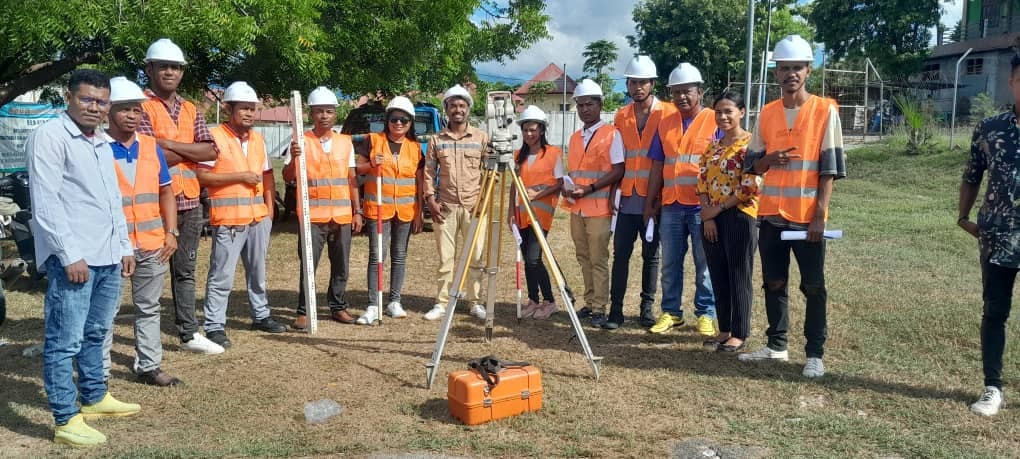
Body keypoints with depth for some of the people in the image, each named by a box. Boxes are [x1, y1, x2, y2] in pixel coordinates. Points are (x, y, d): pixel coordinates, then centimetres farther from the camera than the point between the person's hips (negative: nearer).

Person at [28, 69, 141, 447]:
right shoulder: (50, 136, -8)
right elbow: (45, 203, -14)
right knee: (64, 342, -1)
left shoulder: (102, 142, 17)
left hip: (107, 257, 8)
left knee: (95, 334, 20)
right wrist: (70, 255, -18)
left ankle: (94, 398, 33)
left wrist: (125, 247, 19)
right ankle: (66, 420, 5)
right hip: (73, 258, -8)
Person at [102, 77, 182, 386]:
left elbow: (166, 191, 13)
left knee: (149, 307, 14)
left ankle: (149, 366, 25)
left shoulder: (152, 147, 9)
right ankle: (100, 372, 13)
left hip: (152, 243, 5)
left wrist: (171, 232, 4)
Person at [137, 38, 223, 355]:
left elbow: (210, 151, 0)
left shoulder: (191, 110, 14)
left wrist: (171, 145, -10)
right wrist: (191, 152, -5)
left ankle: (189, 333, 24)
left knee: (185, 271, 14)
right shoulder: (141, 106, -5)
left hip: (190, 201, 6)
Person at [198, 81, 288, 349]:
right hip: (228, 218, -7)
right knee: (221, 276, -4)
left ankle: (261, 316, 29)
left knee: (257, 271, 17)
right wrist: (240, 176, -16)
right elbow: (202, 176, -13)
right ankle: (214, 326, 3)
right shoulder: (215, 136, -7)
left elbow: (267, 175, 20)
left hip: (258, 216, 7)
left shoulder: (257, 139, 13)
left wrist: (269, 208, 10)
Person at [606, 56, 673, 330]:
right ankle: (616, 308, 7)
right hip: (627, 199, 3)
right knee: (621, 254, 2)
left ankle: (647, 307, 17)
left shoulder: (666, 113, -2)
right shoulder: (621, 116, 10)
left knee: (651, 255, 7)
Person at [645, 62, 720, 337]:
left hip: (703, 206, -4)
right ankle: (671, 312, 20)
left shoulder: (715, 121, -2)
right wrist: (650, 202, 9)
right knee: (670, 263, 9)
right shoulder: (666, 125, 11)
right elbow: (657, 166, 13)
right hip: (671, 206, 4)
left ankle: (705, 314, 15)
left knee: (704, 265, 5)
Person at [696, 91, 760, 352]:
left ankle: (740, 333, 10)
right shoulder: (712, 146, 13)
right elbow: (702, 182, 9)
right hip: (711, 219, 7)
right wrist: (707, 214, -4)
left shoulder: (750, 144, -8)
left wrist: (719, 208, -11)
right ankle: (725, 328, 22)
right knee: (718, 277, 11)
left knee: (739, 277, 1)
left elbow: (750, 186, -15)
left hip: (739, 217, -6)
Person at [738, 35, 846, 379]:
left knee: (813, 287, 3)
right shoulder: (767, 113, 8)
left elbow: (829, 168, -7)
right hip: (771, 214, 4)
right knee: (774, 284, 11)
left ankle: (815, 354, 12)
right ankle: (776, 346, 23)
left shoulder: (825, 111, -4)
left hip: (807, 216, -4)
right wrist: (770, 159, -11)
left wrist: (820, 215, -13)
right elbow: (753, 164, 12)